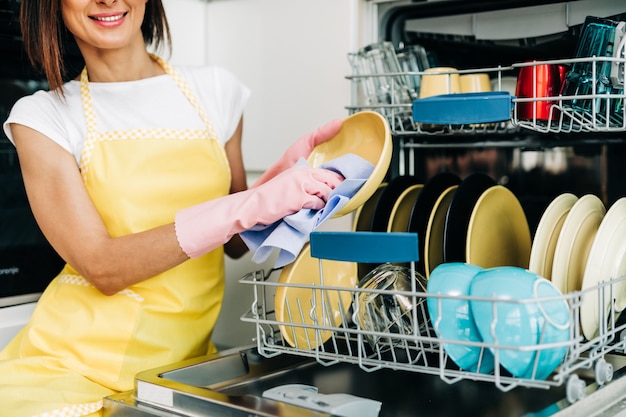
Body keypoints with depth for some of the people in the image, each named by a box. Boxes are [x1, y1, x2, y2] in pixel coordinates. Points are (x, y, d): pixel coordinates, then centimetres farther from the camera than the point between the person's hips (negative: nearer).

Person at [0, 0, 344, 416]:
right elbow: (102, 268, -15)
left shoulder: (215, 90, 6)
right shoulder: (42, 116, -3)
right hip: (80, 363, -4)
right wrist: (245, 208, -24)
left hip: (182, 361, 4)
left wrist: (283, 174, -7)